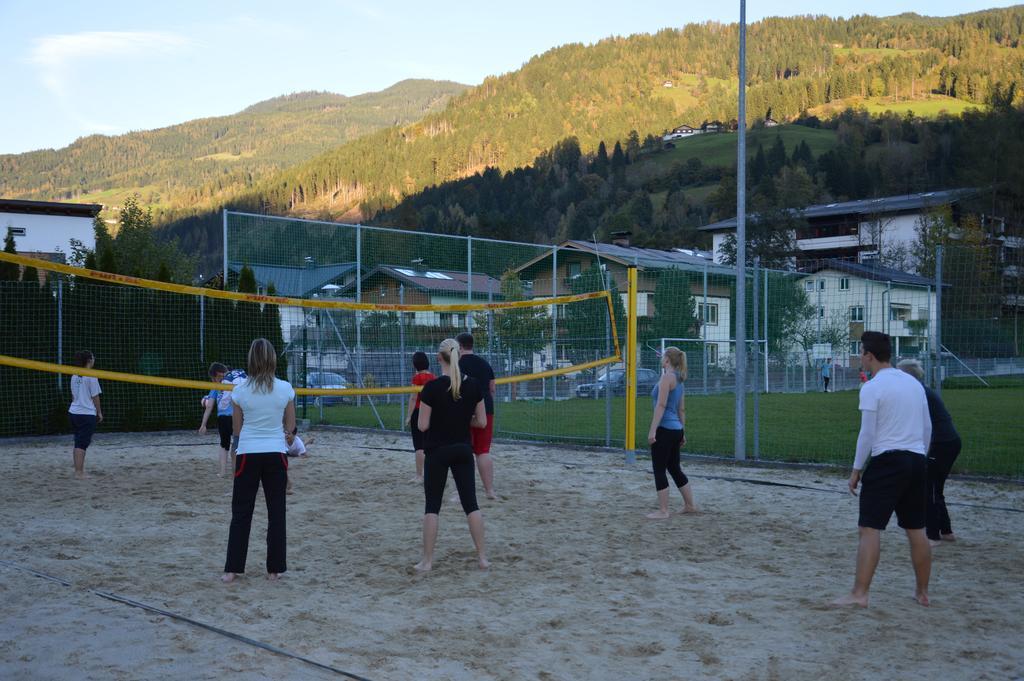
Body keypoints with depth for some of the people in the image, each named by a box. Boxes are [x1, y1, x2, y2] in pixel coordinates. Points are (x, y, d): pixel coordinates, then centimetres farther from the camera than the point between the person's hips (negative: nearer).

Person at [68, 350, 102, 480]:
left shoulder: (75, 376, 8)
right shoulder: (91, 376, -12)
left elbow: (73, 395, 14)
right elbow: (95, 396, -9)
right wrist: (99, 412, 1)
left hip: (74, 412, 7)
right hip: (87, 414, -7)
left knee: (79, 442, 13)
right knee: (82, 444, -6)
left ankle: (79, 470, 17)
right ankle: (79, 472, -7)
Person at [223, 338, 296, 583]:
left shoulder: (240, 391, -6)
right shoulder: (285, 389, -5)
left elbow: (237, 430, 2)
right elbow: (290, 428, 2)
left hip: (248, 454, 0)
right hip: (276, 454, 0)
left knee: (241, 512, 8)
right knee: (276, 512, 8)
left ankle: (232, 569, 8)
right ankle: (274, 568, 10)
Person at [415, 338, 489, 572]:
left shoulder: (432, 387, -15)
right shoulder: (473, 385, -3)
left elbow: (423, 425, -12)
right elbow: (482, 422, 2)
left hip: (437, 452, -3)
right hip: (463, 450, 3)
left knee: (432, 505, 5)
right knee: (470, 502, 9)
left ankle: (427, 560, 6)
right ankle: (482, 557, 8)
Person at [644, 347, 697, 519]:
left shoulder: (667, 377, -12)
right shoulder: (678, 380, 15)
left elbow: (661, 405, -19)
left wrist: (652, 430, -21)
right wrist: (682, 432, 24)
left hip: (664, 429, -9)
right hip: (675, 429, 9)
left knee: (659, 470, -2)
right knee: (674, 469, 17)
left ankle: (663, 511, 1)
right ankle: (689, 505, 22)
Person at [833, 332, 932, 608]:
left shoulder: (872, 388, -8)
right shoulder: (914, 383, 13)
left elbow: (867, 434, -10)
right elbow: (928, 428, 16)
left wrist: (856, 470, -3)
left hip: (887, 461, -7)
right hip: (917, 461, 7)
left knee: (870, 529, -6)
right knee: (916, 531, 15)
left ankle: (859, 594, -10)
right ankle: (922, 592, 23)